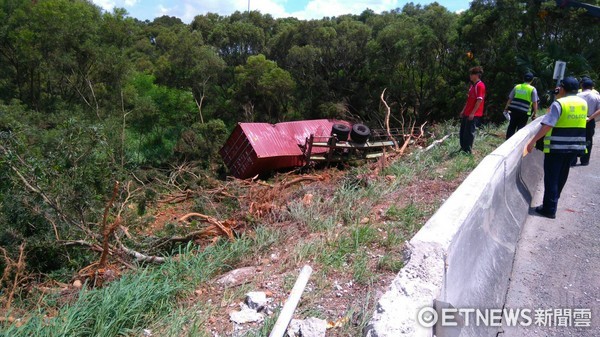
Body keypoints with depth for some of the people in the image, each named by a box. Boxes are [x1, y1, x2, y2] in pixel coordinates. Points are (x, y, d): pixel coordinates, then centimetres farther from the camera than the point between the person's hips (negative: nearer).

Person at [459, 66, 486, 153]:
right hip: (467, 113, 9)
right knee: (462, 131, 14)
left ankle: (467, 150, 5)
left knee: (469, 132, -3)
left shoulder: (480, 86, -14)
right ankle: (463, 148, 25)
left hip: (474, 114, -9)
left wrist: (472, 113, -20)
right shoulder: (472, 85, 16)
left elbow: (479, 100, -18)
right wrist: (463, 110, 19)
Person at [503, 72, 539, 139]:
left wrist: (506, 109, 16)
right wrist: (534, 114, 1)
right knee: (520, 129, 5)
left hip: (514, 110, 3)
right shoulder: (532, 89, 0)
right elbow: (534, 103, -4)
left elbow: (510, 99, 9)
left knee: (511, 128, 11)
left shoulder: (517, 87, 9)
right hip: (524, 113, -3)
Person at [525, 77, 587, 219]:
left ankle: (549, 209, 2)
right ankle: (552, 202, 32)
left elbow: (547, 126, -23)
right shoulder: (583, 103, 8)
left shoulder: (559, 103, -14)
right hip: (575, 147, 7)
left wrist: (533, 141, -20)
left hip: (556, 147, -6)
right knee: (562, 176, 19)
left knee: (551, 177, 0)